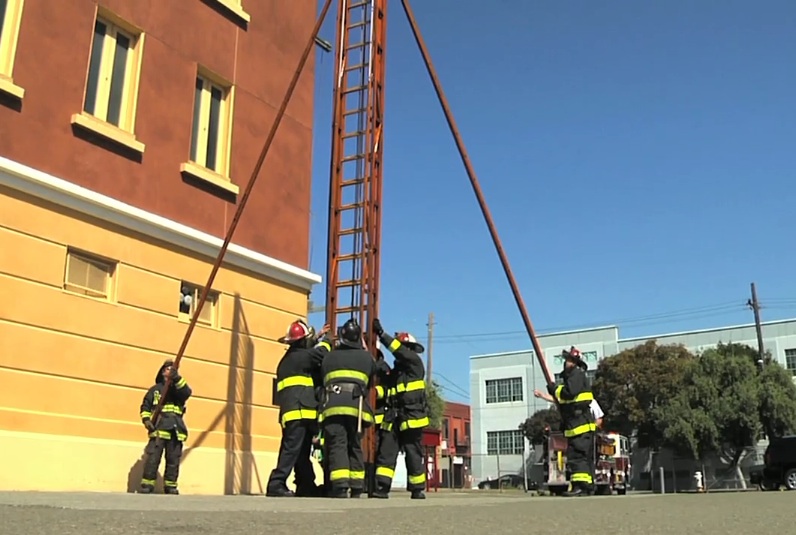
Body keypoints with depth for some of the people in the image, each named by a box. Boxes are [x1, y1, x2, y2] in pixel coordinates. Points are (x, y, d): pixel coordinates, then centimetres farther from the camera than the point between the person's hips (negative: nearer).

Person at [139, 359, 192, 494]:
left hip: (175, 429, 2)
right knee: (153, 457, -11)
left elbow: (187, 393, -6)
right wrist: (146, 419, -4)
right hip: (159, 428, -2)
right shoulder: (155, 389, 16)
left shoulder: (178, 388, 18)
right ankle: (147, 485, -7)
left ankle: (170, 486, 8)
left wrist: (177, 378, -20)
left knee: (173, 460, 2)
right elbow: (145, 406, 13)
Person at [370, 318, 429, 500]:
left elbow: (398, 350, -16)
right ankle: (381, 487, -7)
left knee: (413, 455, 1)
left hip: (411, 418, -7)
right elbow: (388, 388, 25)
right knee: (386, 452, -4)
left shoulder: (415, 362, -2)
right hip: (394, 417, 7)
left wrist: (381, 333, -16)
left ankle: (418, 489, 13)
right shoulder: (396, 369, 21)